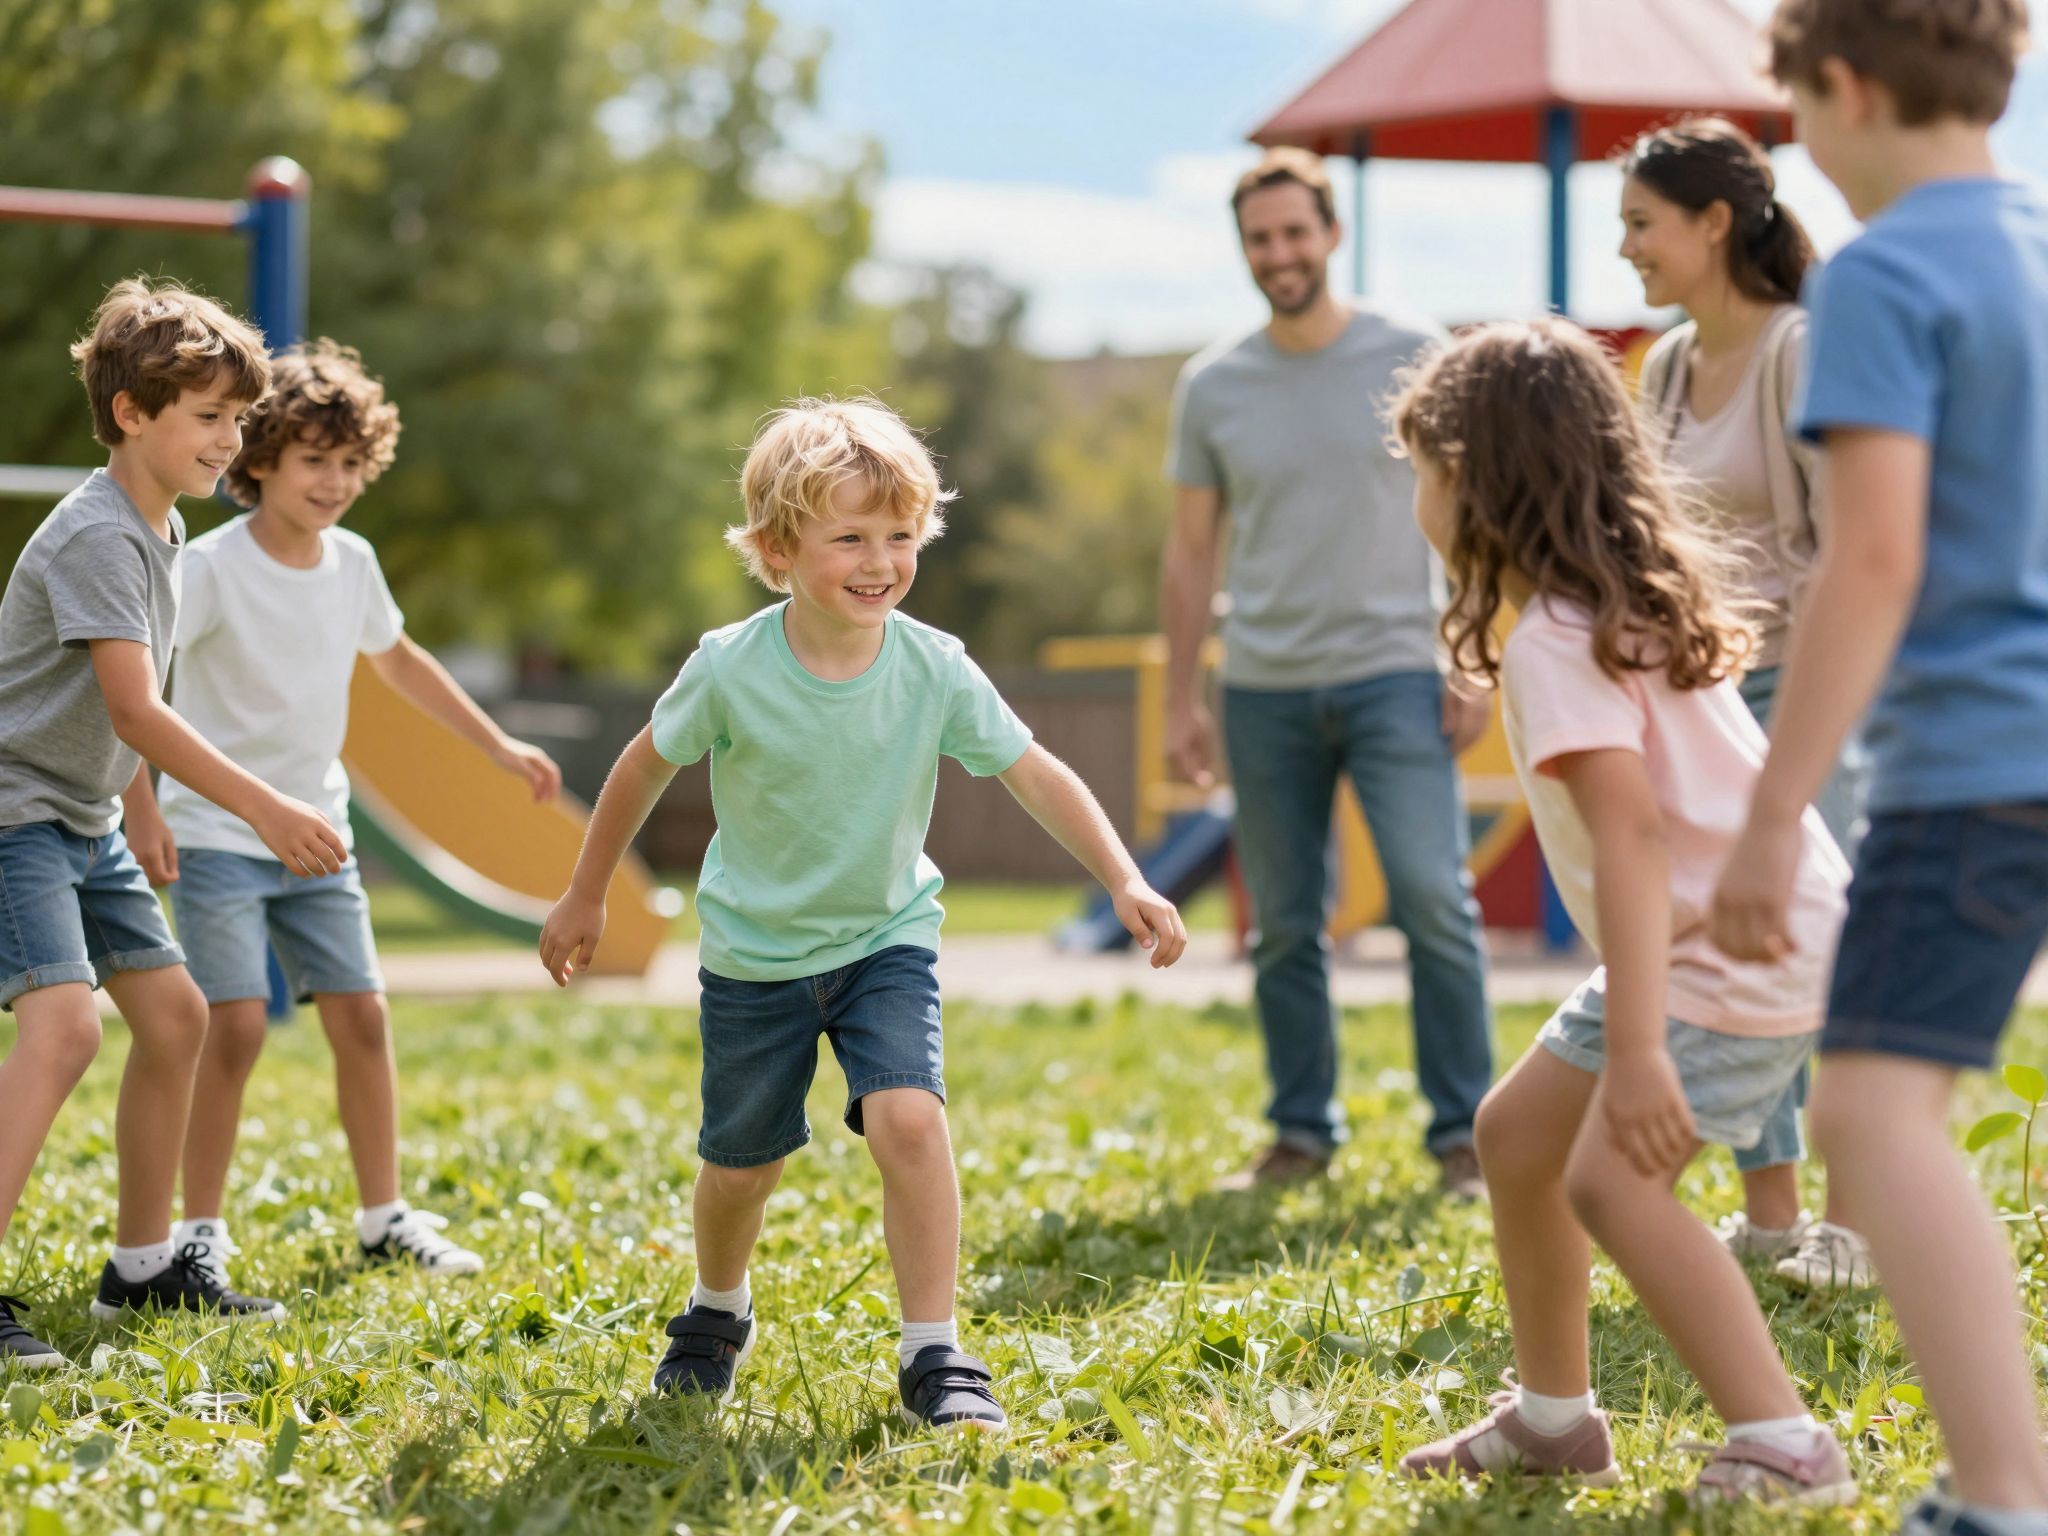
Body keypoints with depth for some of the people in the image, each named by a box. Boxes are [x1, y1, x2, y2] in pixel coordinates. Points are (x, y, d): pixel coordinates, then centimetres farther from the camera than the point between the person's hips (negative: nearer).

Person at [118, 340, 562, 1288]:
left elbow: (397, 658, 22)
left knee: (361, 1012, 4)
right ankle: (200, 1232, 0)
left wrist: (498, 745, 26)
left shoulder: (352, 563, 4)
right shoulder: (212, 567, -15)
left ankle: (384, 1218, 17)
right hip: (213, 838, -6)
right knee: (237, 1023, -13)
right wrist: (139, 806, -30)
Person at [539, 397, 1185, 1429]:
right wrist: (586, 898, 6)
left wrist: (1124, 882, -21)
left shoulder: (934, 669, -17)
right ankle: (718, 1313, 44)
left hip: (886, 939, 0)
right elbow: (645, 768, -3)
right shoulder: (730, 670, -20)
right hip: (755, 951, 0)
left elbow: (1036, 774, -11)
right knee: (743, 1161, 12)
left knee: (908, 1120, -22)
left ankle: (932, 1354, -12)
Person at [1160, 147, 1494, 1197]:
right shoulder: (1212, 388, 6)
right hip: (1264, 691, 2)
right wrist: (1180, 698, 7)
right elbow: (1191, 549, 11)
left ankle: (1462, 1131, -2)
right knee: (1284, 928, 7)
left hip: (1394, 675, -2)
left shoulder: (1412, 360, 1)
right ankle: (1302, 1134, 17)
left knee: (1434, 901, -11)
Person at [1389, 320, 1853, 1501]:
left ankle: (1783, 1447, -19)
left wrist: (1636, 1050, -36)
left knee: (1611, 1180, -20)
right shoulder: (1622, 599, 10)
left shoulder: (1554, 641, -20)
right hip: (1707, 936, 10)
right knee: (1518, 1133, 15)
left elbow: (1630, 832, -30)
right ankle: (1552, 1420, 27)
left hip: (1749, 948, -10)